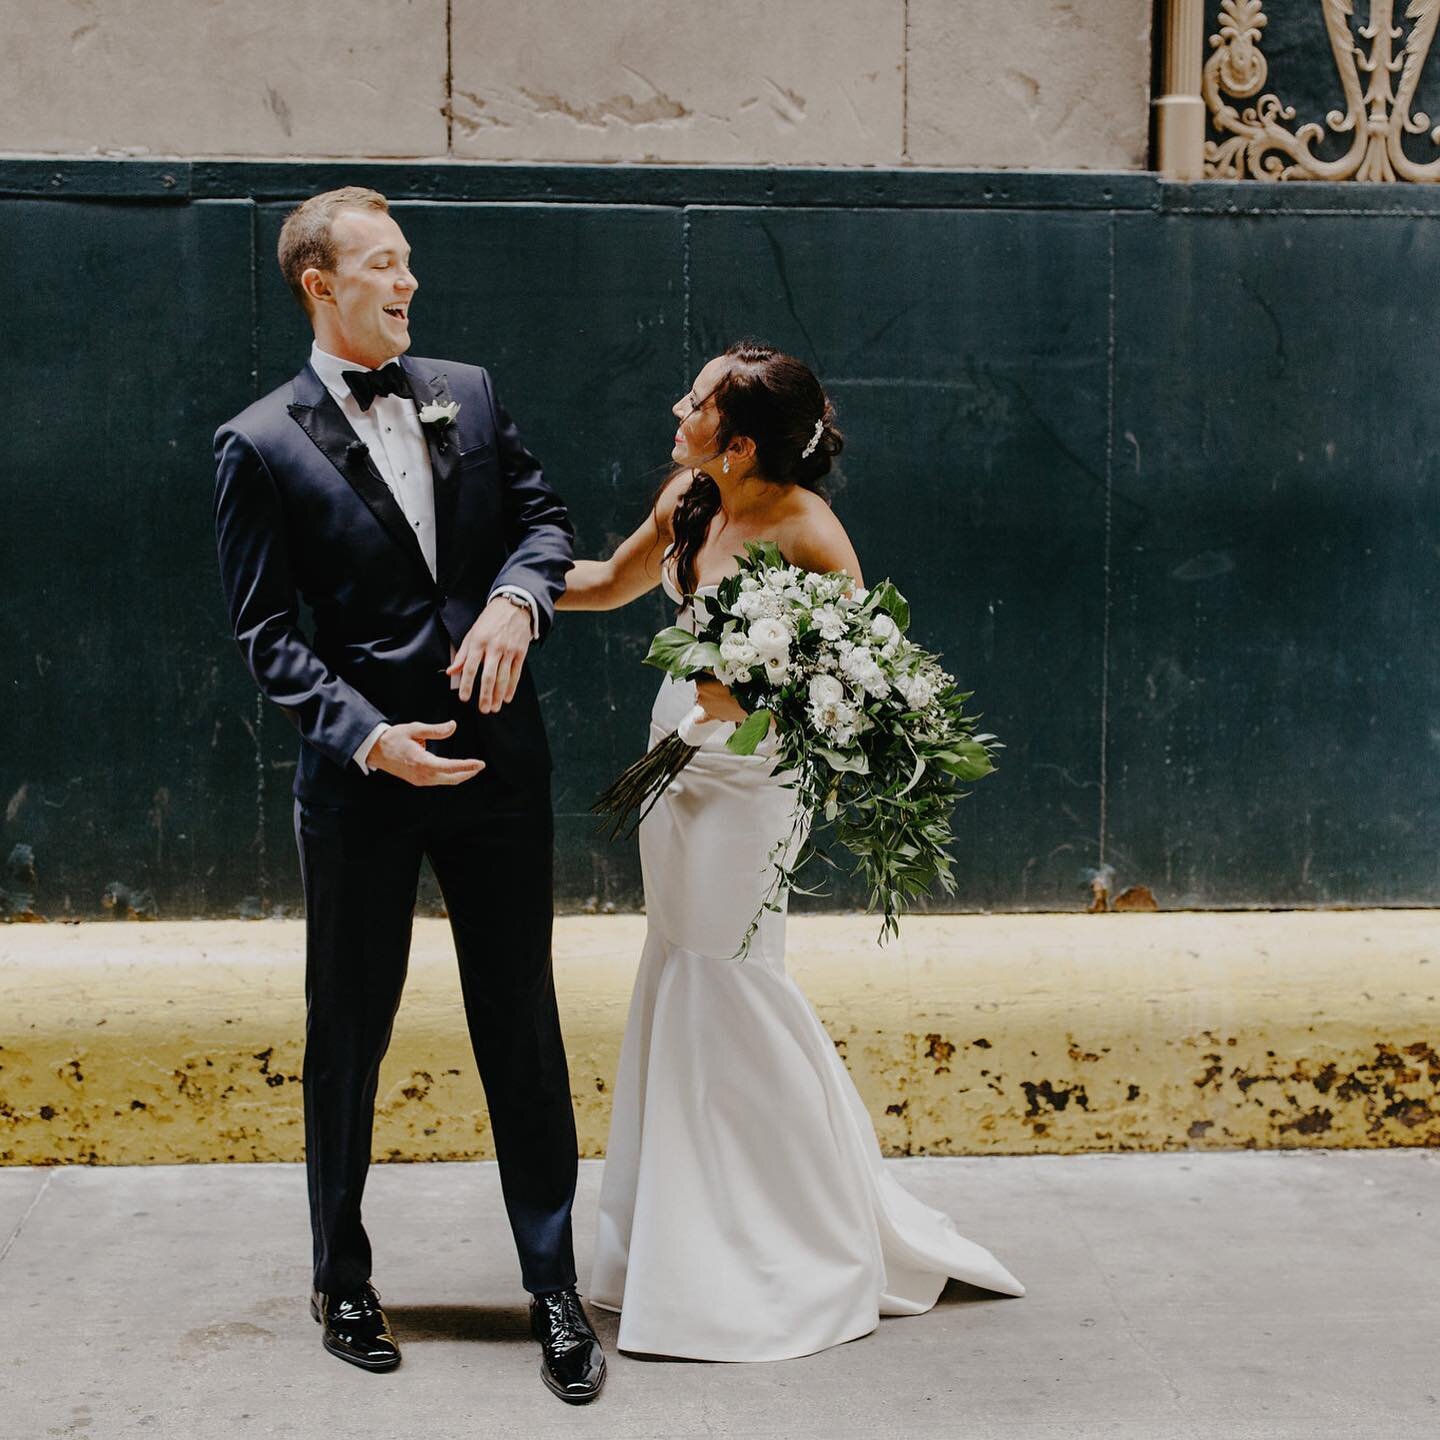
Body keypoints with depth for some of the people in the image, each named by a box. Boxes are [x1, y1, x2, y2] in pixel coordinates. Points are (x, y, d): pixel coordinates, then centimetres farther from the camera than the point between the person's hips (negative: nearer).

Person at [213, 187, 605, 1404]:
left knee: (524, 1028, 8)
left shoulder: (468, 393, 8)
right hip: (361, 776, -3)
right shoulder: (261, 444, -4)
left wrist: (517, 595, -13)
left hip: (496, 758, 3)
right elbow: (266, 632, -7)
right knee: (348, 1034, 11)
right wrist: (367, 737, -20)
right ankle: (343, 1279, 29)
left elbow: (543, 513, 10)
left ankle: (555, 1289, 19)